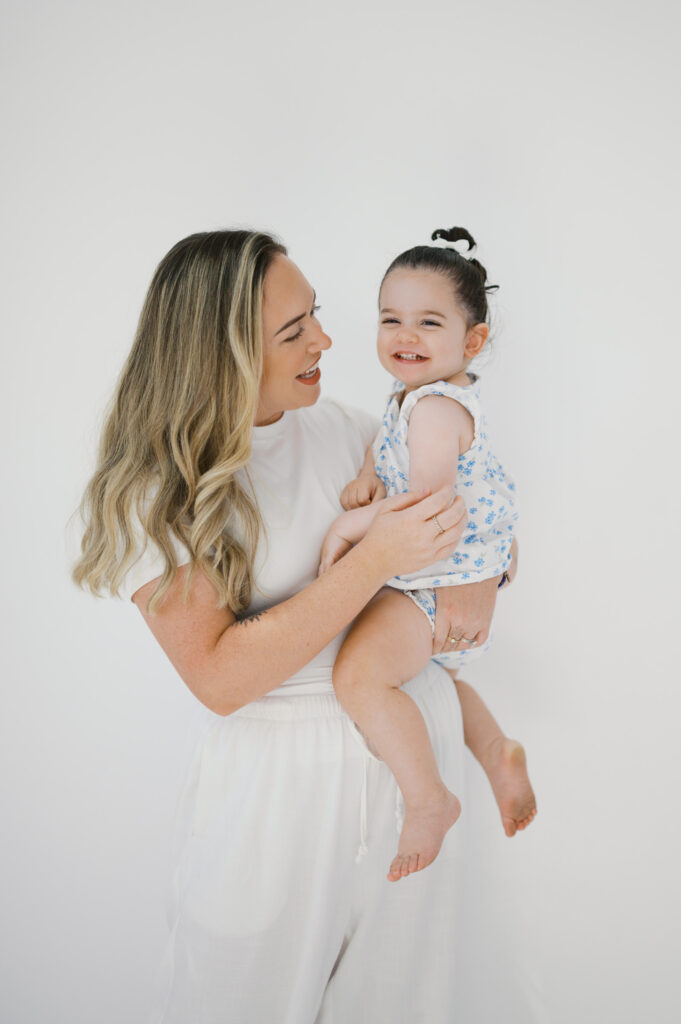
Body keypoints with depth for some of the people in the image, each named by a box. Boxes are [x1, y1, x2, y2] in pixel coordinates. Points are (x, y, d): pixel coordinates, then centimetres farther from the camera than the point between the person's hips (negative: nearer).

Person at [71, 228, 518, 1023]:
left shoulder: (340, 429, 0)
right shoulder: (151, 492, -13)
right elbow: (221, 678, -21)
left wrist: (484, 579, -10)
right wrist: (374, 561, -26)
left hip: (411, 735, 4)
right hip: (278, 779, -4)